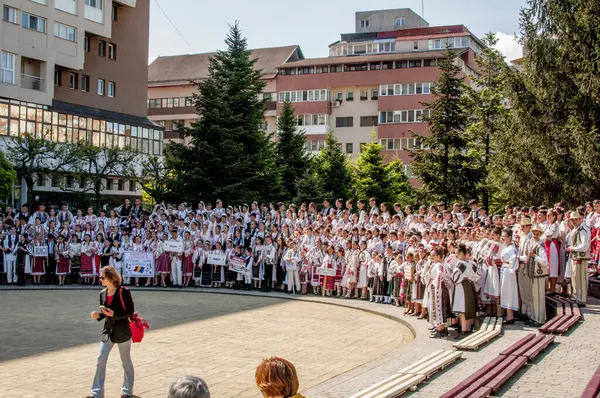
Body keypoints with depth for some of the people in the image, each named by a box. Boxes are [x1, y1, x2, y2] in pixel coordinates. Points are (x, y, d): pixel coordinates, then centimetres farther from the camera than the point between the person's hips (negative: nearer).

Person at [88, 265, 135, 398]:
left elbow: (131, 311, -14)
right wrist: (98, 315, -8)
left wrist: (114, 314, -24)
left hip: (122, 332, -5)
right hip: (108, 331, 5)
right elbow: (105, 313, 13)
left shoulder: (123, 292, -15)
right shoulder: (103, 293, 4)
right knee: (100, 360, -1)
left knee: (126, 361, 10)